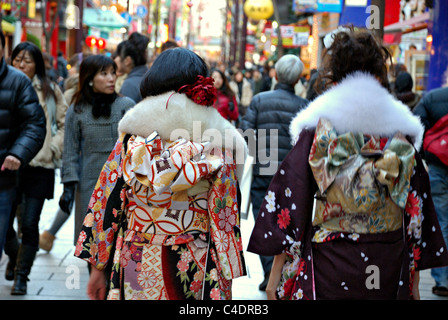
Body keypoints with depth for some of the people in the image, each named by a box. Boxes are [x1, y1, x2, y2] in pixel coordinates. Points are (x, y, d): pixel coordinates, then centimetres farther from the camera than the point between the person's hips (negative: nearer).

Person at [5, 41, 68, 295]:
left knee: (30, 224, -4)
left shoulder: (50, 91, 8)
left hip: (39, 166, 0)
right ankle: (14, 257, 33)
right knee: (5, 222, 2)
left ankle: (21, 275, 9)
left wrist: (54, 148, 1)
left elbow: (65, 124, 12)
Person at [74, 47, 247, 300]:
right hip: (197, 269, 0)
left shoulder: (134, 137, -2)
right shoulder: (218, 141, -4)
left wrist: (98, 267, 7)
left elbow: (109, 201, 0)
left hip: (137, 268, 1)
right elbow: (226, 212, -5)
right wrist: (226, 279, 1)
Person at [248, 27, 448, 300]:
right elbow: (417, 209, 4)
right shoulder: (403, 132, 1)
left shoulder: (319, 127, -5)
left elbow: (291, 199, -6)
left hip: (329, 268, -2)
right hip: (390, 272, 2)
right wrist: (413, 283, 13)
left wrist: (277, 273, 0)